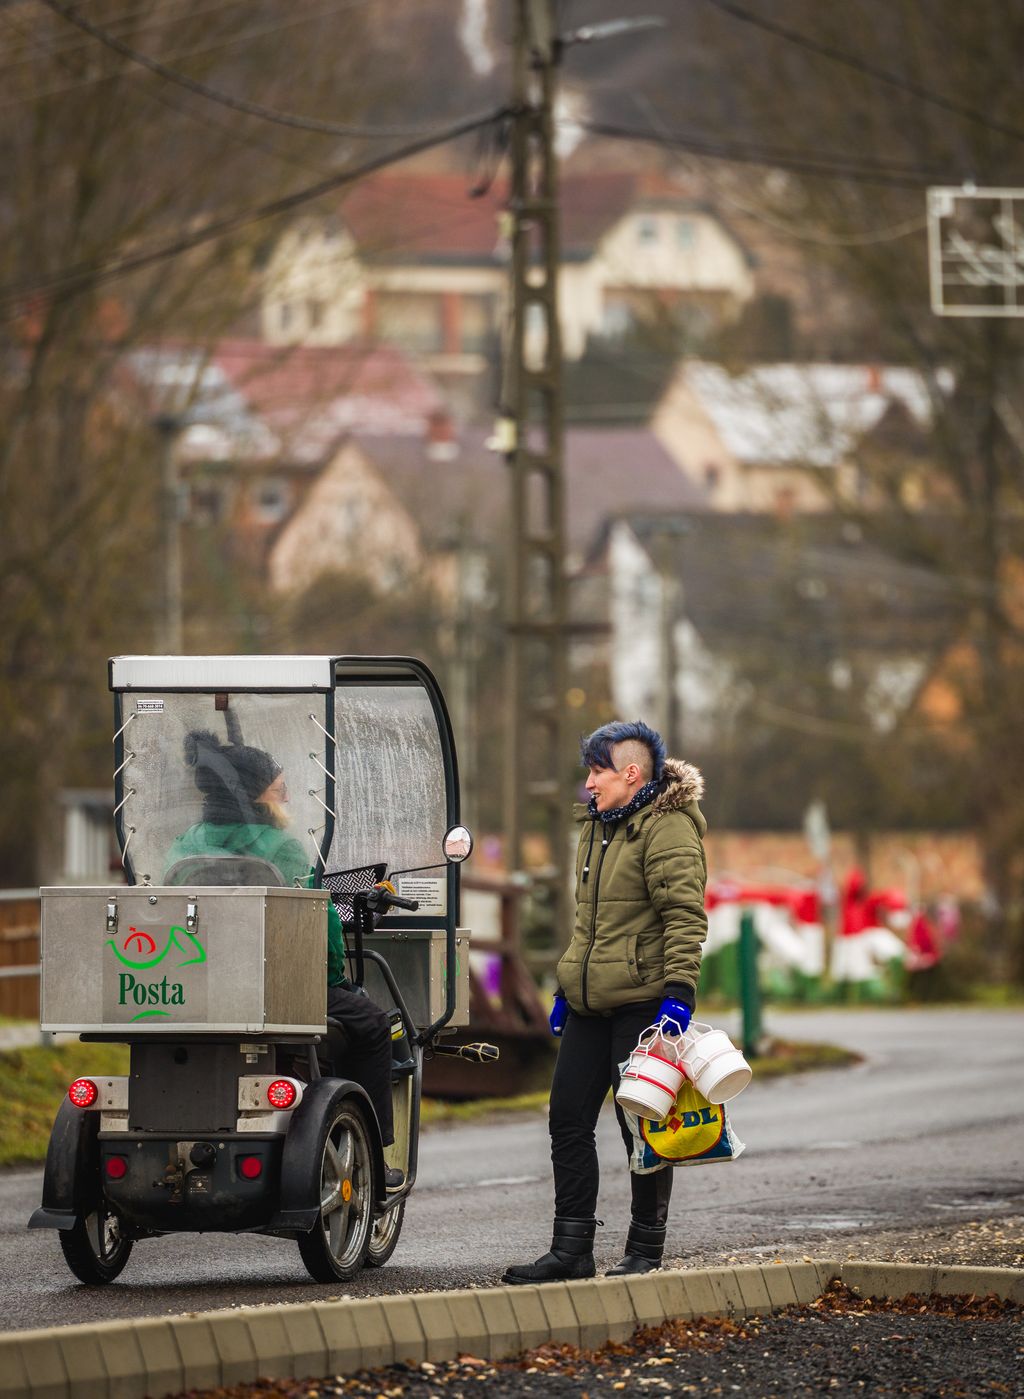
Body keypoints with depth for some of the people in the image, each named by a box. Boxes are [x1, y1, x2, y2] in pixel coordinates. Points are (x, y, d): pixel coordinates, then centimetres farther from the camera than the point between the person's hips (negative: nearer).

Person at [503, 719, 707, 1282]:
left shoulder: (669, 828, -11)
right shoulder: (598, 826, 18)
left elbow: (686, 915, -18)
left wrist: (678, 990, -25)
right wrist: (566, 987, 25)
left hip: (642, 1002, -9)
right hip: (591, 1004, 9)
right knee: (568, 1120, 7)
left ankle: (645, 1252, 6)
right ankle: (571, 1250, 12)